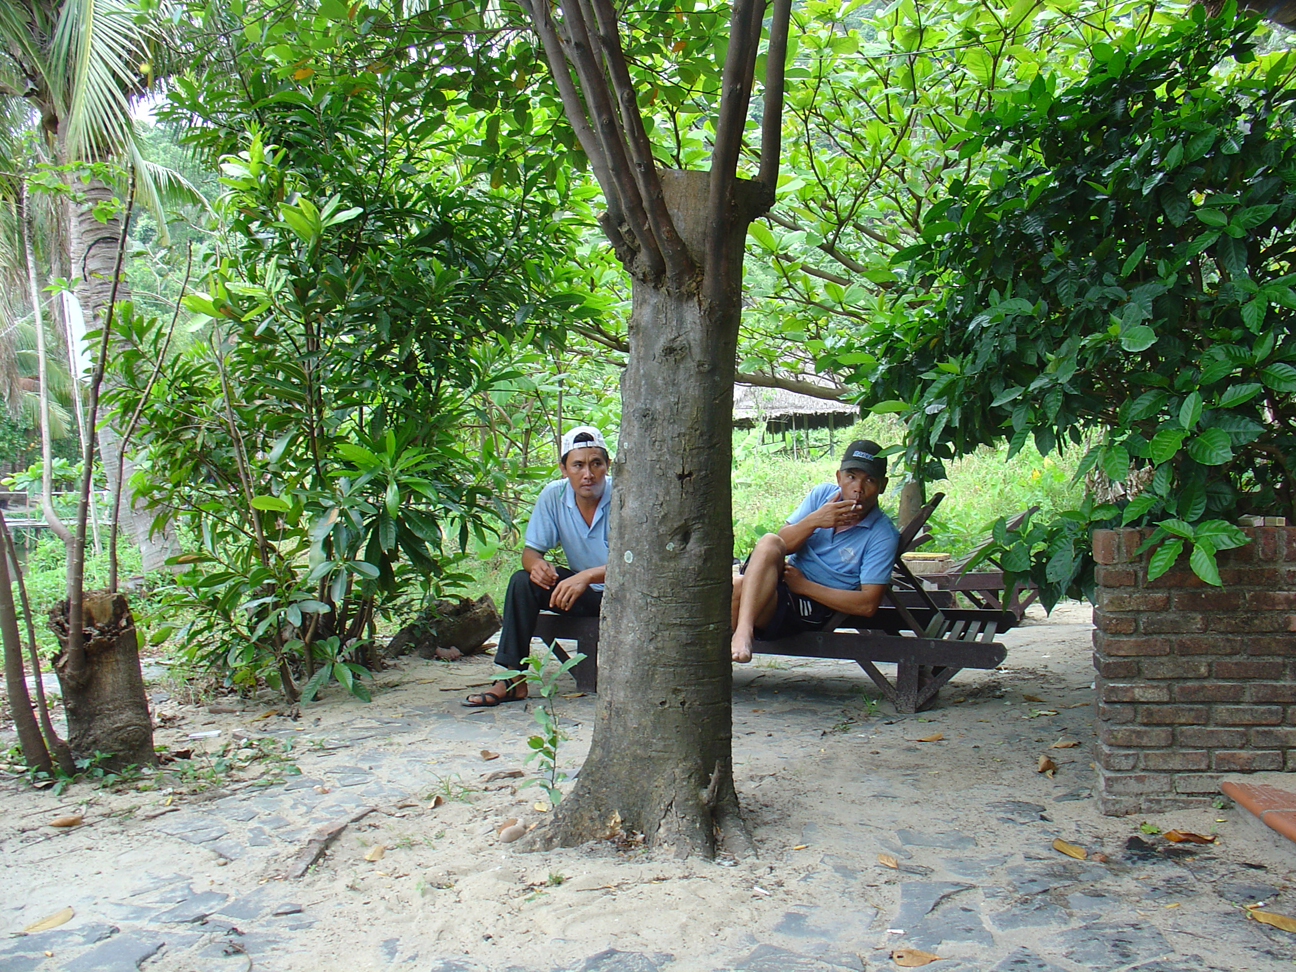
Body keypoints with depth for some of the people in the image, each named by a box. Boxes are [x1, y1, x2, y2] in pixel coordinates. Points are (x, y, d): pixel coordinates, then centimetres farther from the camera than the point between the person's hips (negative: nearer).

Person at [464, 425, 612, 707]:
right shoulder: (553, 496, -6)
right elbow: (530, 551, -1)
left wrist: (587, 576, -44)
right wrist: (539, 565, -27)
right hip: (585, 591, 5)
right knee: (522, 581, -16)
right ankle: (514, 679, -15)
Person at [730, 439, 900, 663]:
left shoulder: (883, 535, -6)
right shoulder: (823, 494, 7)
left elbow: (868, 605, -12)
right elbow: (782, 544, 4)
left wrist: (804, 586, -14)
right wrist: (814, 521, -16)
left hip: (815, 610, -5)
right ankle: (743, 630, -42)